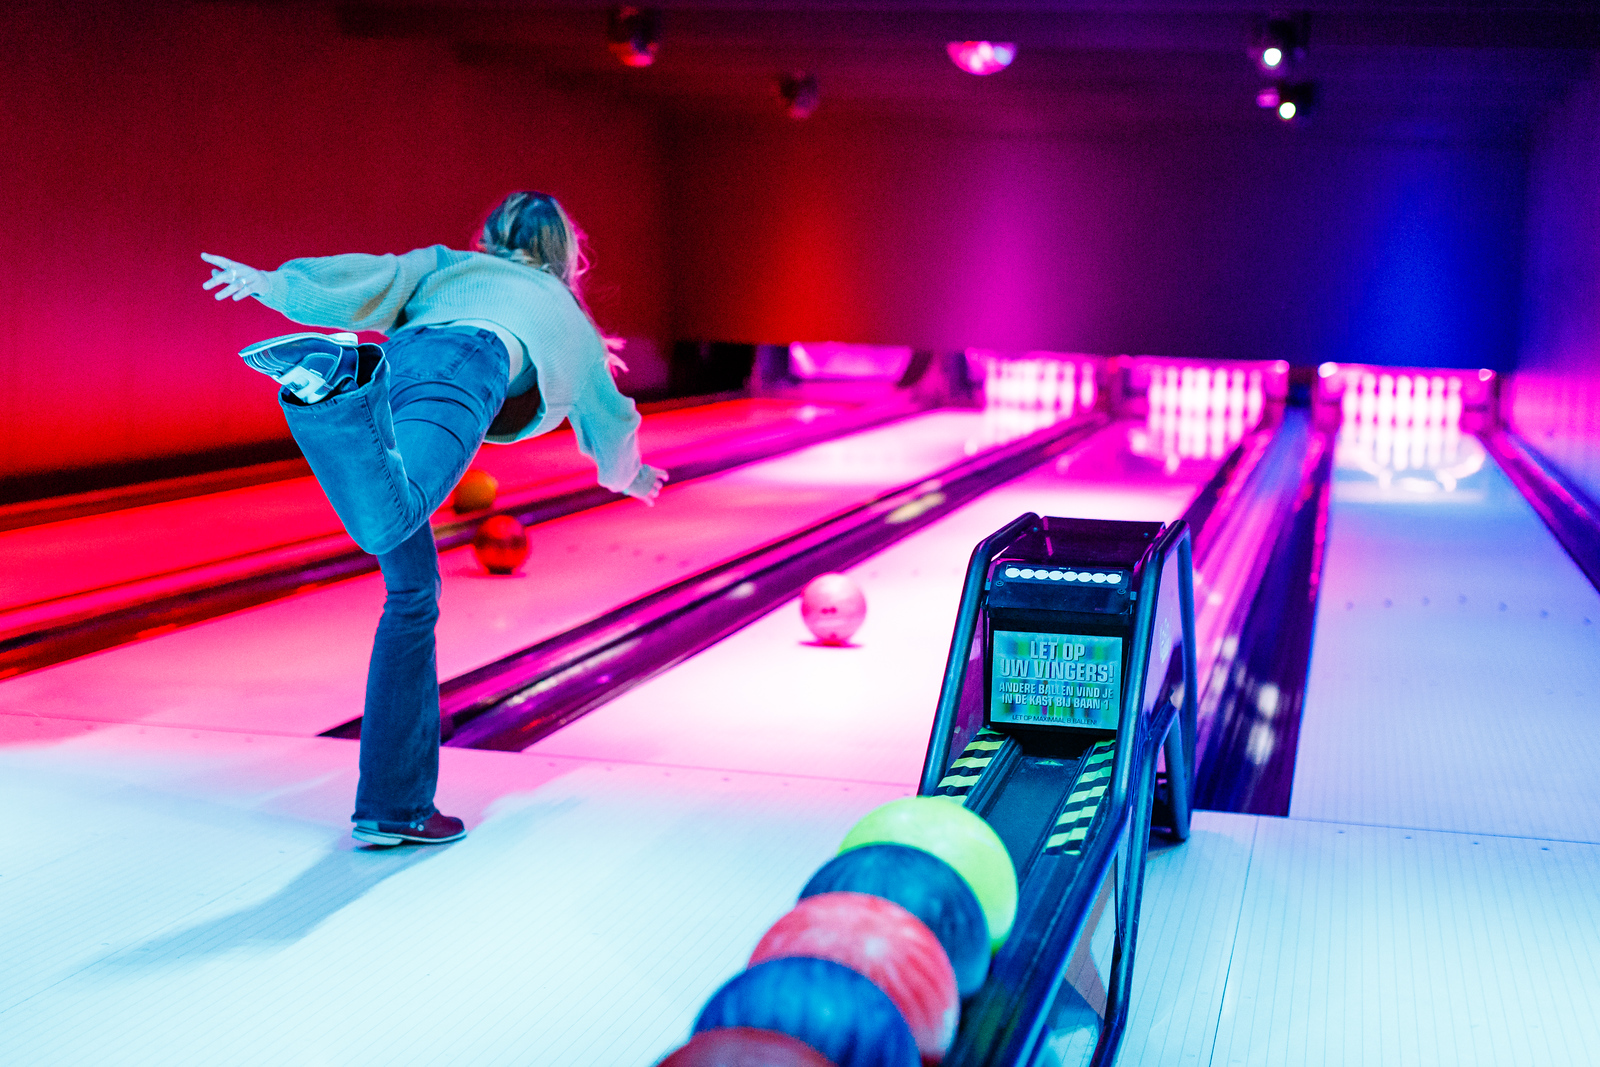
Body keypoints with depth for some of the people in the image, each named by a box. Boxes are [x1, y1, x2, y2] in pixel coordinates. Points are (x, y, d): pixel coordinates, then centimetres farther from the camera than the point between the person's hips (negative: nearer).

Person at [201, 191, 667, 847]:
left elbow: (378, 276, 20)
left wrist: (272, 283, 8)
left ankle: (396, 807, 9)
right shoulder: (564, 312, 42)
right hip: (465, 371, -3)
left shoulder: (449, 267, 43)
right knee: (386, 522, -33)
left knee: (411, 592, 9)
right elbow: (607, 419, 54)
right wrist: (628, 476, 74)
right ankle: (331, 383, -64)